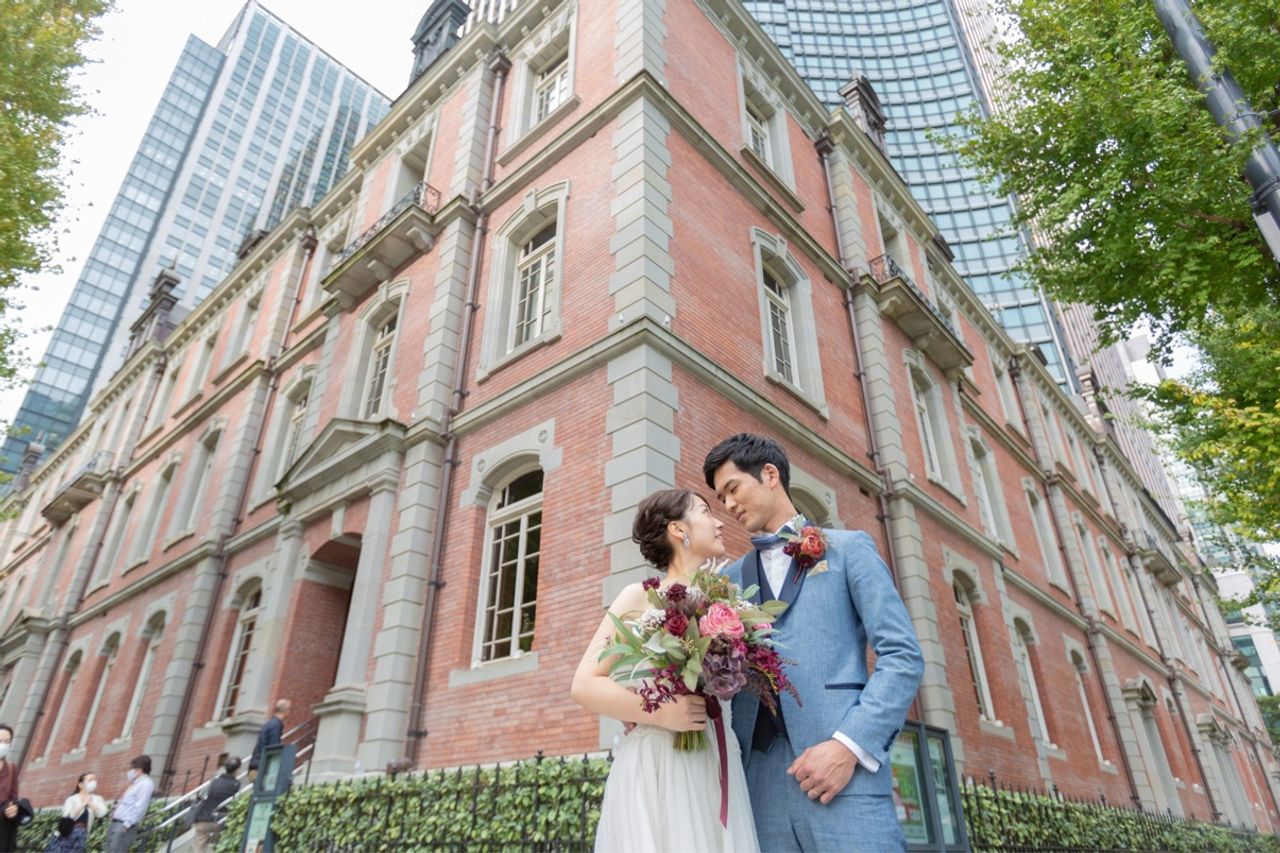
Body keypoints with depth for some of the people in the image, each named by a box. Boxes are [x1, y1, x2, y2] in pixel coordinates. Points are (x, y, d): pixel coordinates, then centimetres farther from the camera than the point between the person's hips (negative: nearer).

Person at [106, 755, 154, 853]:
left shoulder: (146, 784, -11)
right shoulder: (136, 783, 20)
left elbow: (139, 807, -18)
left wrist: (127, 824, -19)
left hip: (124, 826, -10)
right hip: (116, 823, 10)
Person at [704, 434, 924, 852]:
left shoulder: (848, 547, 8)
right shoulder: (730, 578, 19)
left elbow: (903, 655, -1)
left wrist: (848, 745, -12)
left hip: (843, 768, -3)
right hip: (758, 780, 3)